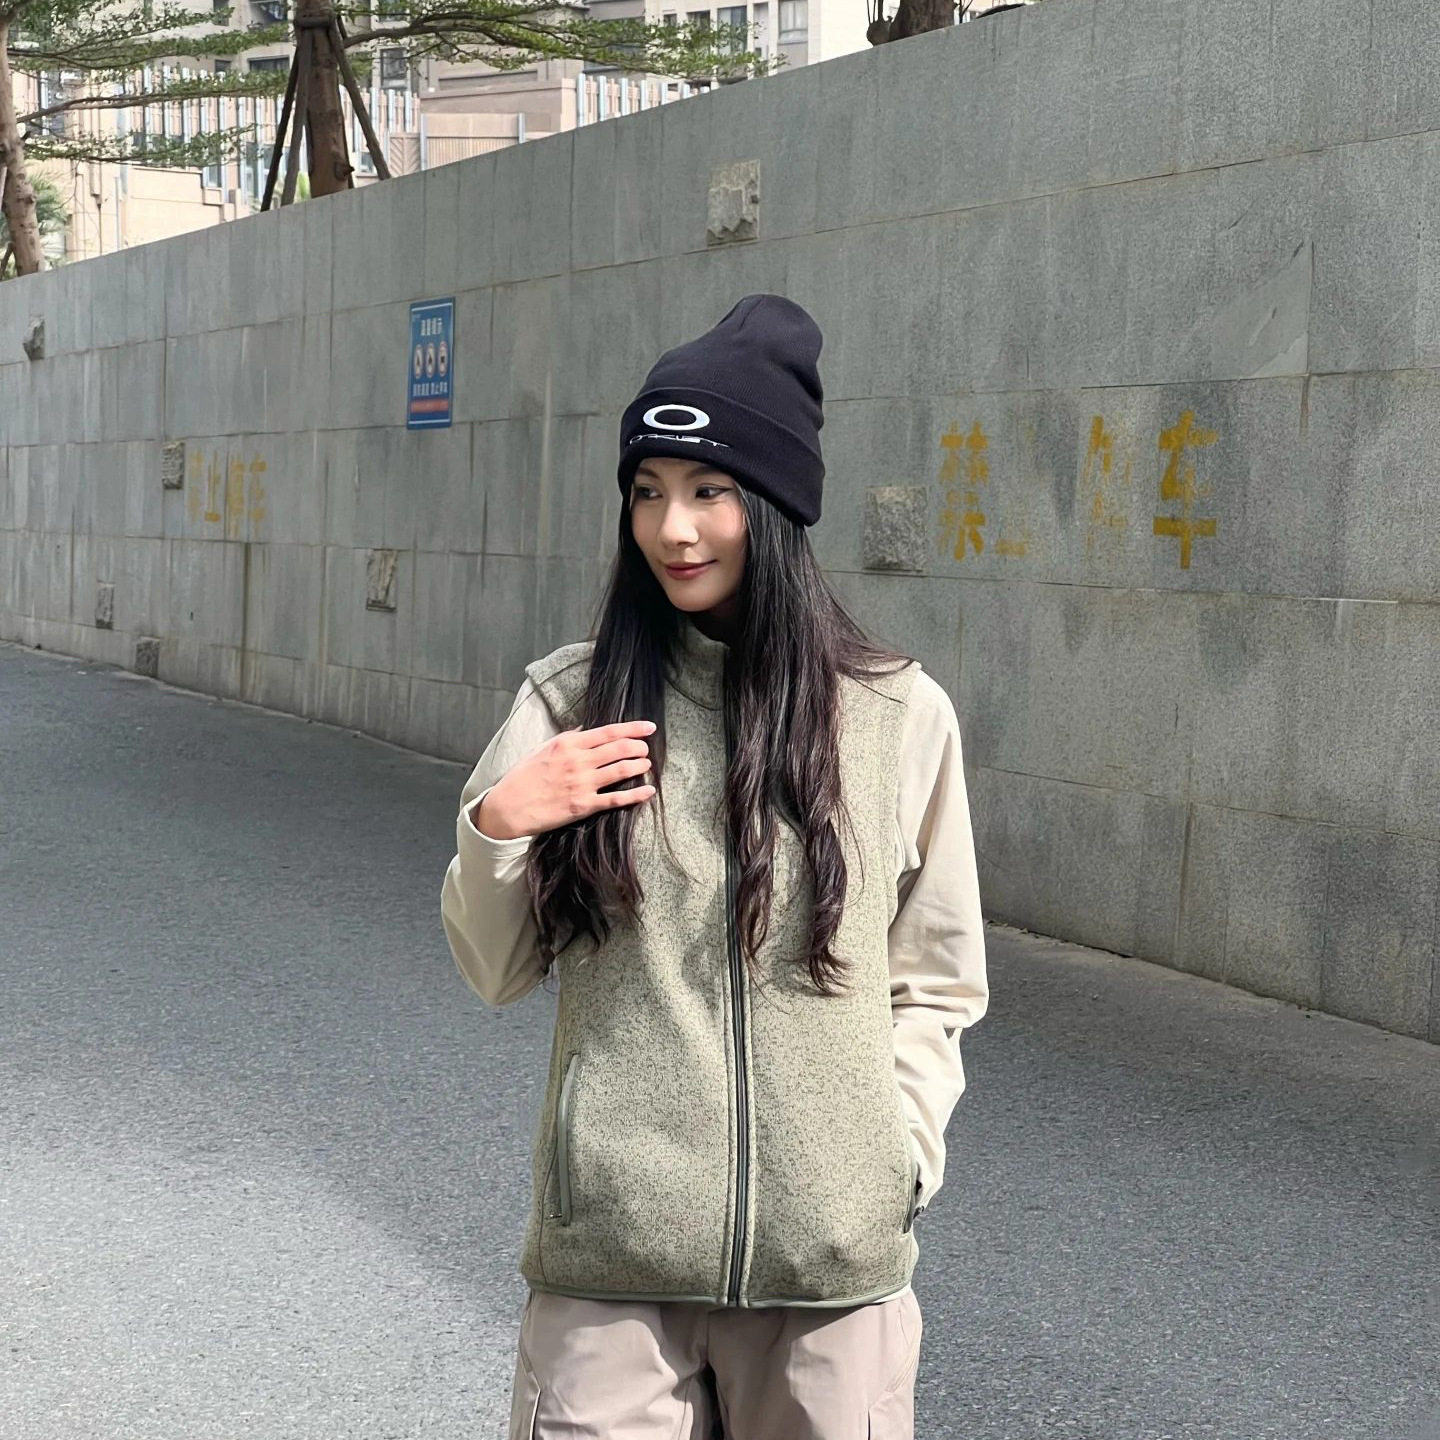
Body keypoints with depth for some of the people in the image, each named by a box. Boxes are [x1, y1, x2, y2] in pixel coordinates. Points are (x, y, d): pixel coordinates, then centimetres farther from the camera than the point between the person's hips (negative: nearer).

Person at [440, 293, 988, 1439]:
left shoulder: (900, 714, -1)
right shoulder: (571, 700, -1)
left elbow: (933, 984, 8)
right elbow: (494, 971, 5)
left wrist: (898, 1153, -4)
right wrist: (497, 828, -11)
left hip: (832, 1258, 0)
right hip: (608, 1257, 0)